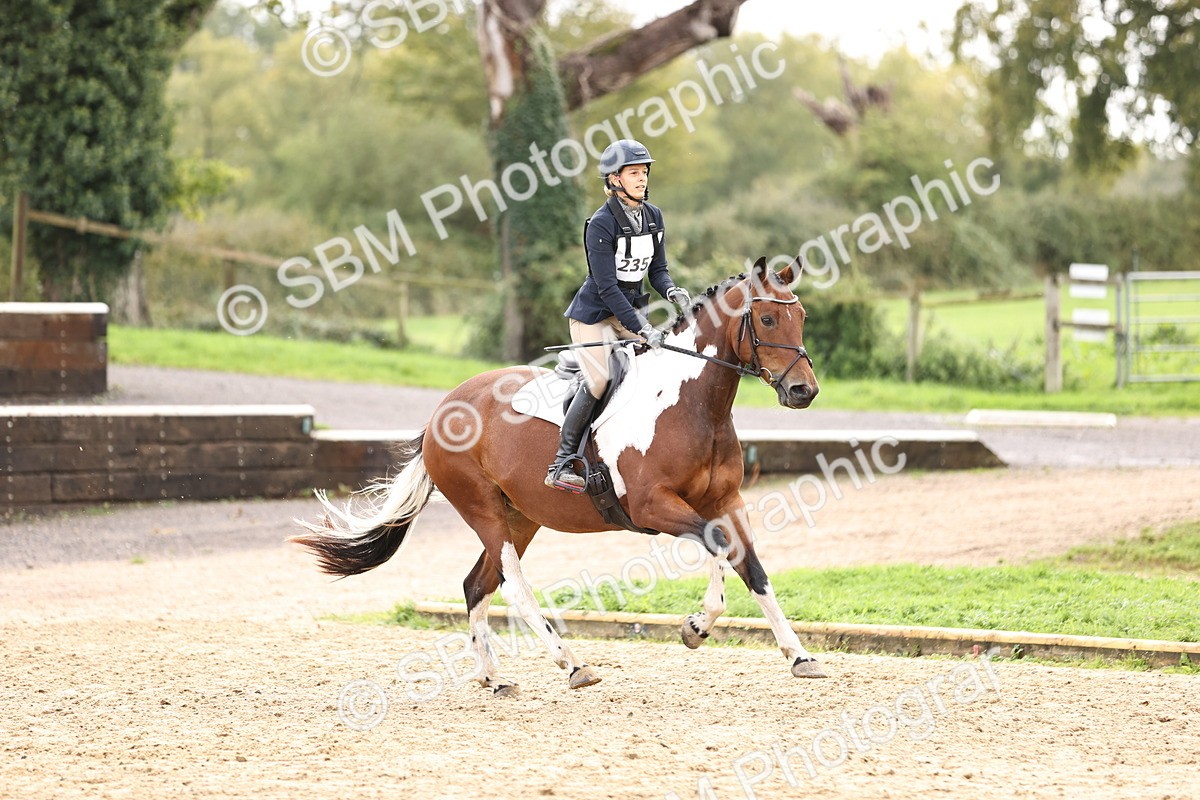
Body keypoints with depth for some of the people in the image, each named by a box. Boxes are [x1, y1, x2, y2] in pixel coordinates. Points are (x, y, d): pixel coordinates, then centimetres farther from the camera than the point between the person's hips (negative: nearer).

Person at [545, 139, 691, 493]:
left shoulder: (653, 216, 2)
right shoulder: (601, 224, -19)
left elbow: (657, 270, 8)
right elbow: (607, 288, -23)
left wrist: (671, 292, -15)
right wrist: (641, 329, -28)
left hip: (631, 308, 7)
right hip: (595, 313, -7)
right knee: (598, 382, -19)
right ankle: (561, 465, -11)